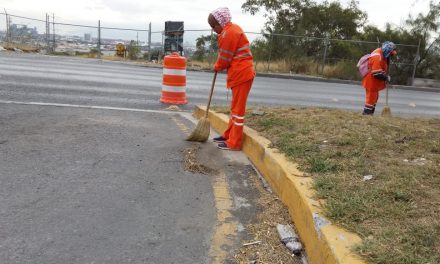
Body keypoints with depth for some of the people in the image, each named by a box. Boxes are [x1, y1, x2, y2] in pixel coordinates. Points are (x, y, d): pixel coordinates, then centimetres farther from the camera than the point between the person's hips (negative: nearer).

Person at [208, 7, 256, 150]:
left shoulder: (228, 33, -16)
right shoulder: (233, 28, 15)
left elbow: (224, 59, -11)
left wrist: (217, 67, 7)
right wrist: (219, 66, 7)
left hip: (241, 74, -10)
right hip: (241, 72, 10)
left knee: (238, 108, -4)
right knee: (235, 106, 16)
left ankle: (234, 143, 3)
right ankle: (228, 136, 28)